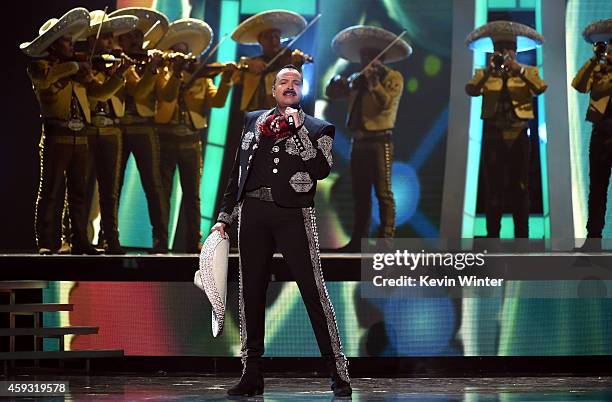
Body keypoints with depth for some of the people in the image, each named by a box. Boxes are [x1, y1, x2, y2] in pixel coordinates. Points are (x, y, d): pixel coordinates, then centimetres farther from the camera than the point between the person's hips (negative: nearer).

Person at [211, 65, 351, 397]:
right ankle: (251, 376, 10)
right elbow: (238, 172, 19)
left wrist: (298, 129, -9)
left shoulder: (317, 129, 9)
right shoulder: (253, 121, 19)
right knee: (251, 294, 4)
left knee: (314, 291, -7)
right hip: (252, 211, 4)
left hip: (292, 214, -3)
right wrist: (225, 217, 13)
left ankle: (338, 373, -4)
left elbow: (322, 170, -8)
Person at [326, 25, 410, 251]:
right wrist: (337, 82, -6)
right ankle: (358, 239, 12)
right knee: (360, 194, 8)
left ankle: (386, 239, -10)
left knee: (383, 192, -9)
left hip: (380, 141, -7)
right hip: (359, 141, 7)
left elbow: (386, 102, -15)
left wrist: (373, 81, -21)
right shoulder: (357, 80, 17)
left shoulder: (393, 78, -1)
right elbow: (332, 94, 14)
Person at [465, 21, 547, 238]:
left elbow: (540, 88, -13)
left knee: (520, 188, 0)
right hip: (493, 135, 0)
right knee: (493, 189, 1)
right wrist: (489, 70, -22)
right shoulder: (483, 74, 8)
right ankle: (492, 238, 5)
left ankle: (522, 239, 3)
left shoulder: (529, 72, 8)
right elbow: (471, 90, -12)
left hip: (518, 135, 0)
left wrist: (518, 69, -23)